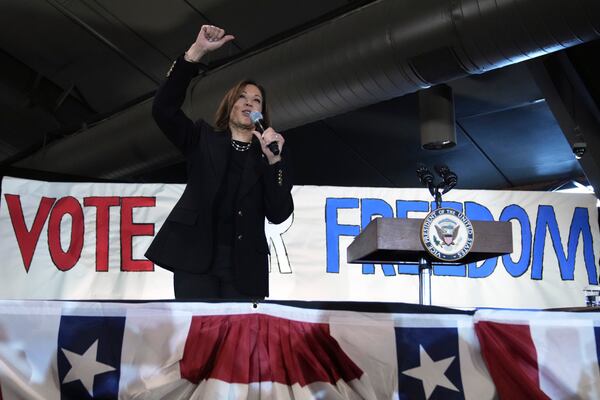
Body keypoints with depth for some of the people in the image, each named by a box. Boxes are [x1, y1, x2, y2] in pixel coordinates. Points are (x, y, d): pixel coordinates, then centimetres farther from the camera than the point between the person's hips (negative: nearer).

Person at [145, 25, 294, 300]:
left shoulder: (269, 154, 14)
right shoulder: (203, 139, 14)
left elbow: (279, 214, 3)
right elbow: (164, 108, -3)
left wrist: (273, 159, -9)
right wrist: (197, 51, -10)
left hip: (244, 266, 1)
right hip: (196, 257, -1)